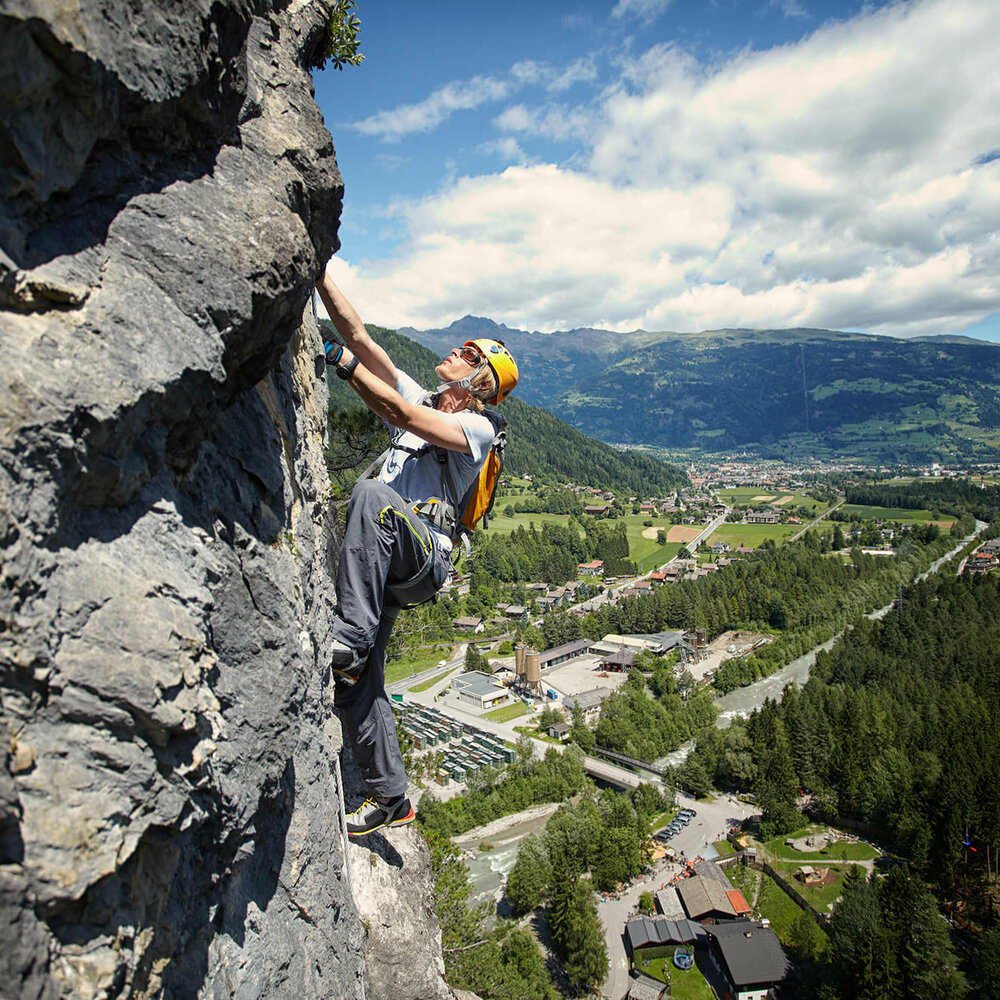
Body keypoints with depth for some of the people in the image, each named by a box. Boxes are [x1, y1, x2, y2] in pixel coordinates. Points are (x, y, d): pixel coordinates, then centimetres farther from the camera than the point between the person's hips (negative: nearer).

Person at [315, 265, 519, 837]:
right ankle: (392, 801, 21)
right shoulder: (421, 398, 21)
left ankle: (351, 638, -34)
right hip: (383, 564, 6)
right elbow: (358, 333, 13)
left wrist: (342, 361, -13)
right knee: (358, 688, 4)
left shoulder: (478, 427, 2)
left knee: (372, 493, -36)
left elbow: (401, 416, -15)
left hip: (424, 559, -6)